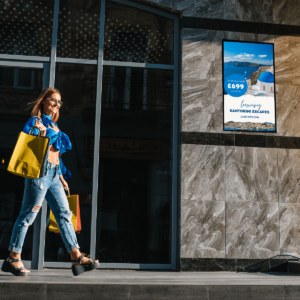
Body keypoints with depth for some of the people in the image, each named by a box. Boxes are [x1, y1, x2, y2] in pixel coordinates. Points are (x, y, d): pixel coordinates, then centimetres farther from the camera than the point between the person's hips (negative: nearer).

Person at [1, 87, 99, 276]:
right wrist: (44, 132, -22)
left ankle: (77, 258, 2)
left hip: (53, 175, 8)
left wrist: (60, 176, 21)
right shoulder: (35, 121, 0)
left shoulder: (53, 125, 23)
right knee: (28, 214, -4)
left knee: (64, 214, 2)